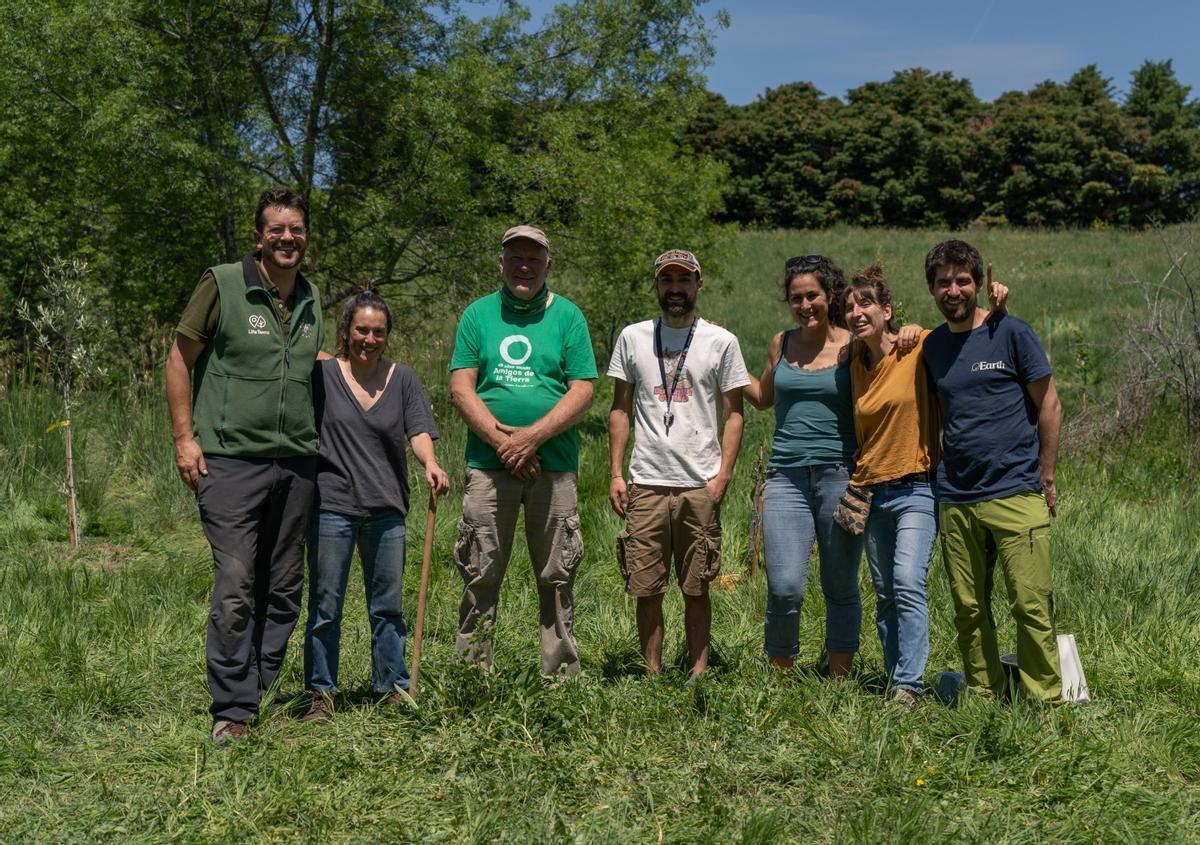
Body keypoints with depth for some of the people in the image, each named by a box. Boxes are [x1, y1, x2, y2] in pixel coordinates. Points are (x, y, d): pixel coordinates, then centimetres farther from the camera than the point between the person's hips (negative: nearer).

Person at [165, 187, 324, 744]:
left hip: (297, 463, 6)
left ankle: (265, 691, 23)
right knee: (235, 589, -10)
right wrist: (184, 437, -7)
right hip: (231, 461, -6)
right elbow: (180, 360, -1)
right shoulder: (223, 285, -3)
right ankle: (231, 711, -2)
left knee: (284, 590, 10)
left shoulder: (311, 302, 13)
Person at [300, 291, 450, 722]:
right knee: (325, 606, 3)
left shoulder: (402, 379, 6)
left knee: (388, 605, 10)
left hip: (386, 507, 2)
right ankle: (321, 694, 12)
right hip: (331, 504, -2)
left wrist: (430, 463, -24)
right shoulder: (322, 374, 1)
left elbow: (419, 431, -4)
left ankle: (394, 688, 19)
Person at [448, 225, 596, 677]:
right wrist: (503, 441, -10)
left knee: (556, 577, 4)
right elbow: (461, 388, 2)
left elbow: (582, 391, 0)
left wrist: (532, 437, -12)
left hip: (554, 466, 0)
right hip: (488, 466, 0)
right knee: (480, 576, 1)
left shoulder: (567, 316, 7)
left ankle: (563, 673, 11)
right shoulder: (477, 314, 9)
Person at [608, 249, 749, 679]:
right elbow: (620, 409, 11)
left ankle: (699, 672, 14)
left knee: (696, 588, 4)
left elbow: (733, 413, 5)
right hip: (646, 482, 1)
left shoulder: (721, 342, 5)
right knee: (647, 587, 3)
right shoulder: (632, 337, 9)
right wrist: (615, 474, 4)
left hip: (700, 485, -1)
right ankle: (652, 673, 13)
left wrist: (723, 474, -6)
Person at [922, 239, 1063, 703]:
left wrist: (1046, 479, 0)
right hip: (955, 499, 5)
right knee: (969, 610, 8)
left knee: (1031, 605, -7)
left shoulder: (1011, 333, -2)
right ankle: (983, 698, 18)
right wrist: (943, 472, 13)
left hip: (1015, 494, -5)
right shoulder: (933, 345, 11)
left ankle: (1047, 702, 2)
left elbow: (1049, 405, 1)